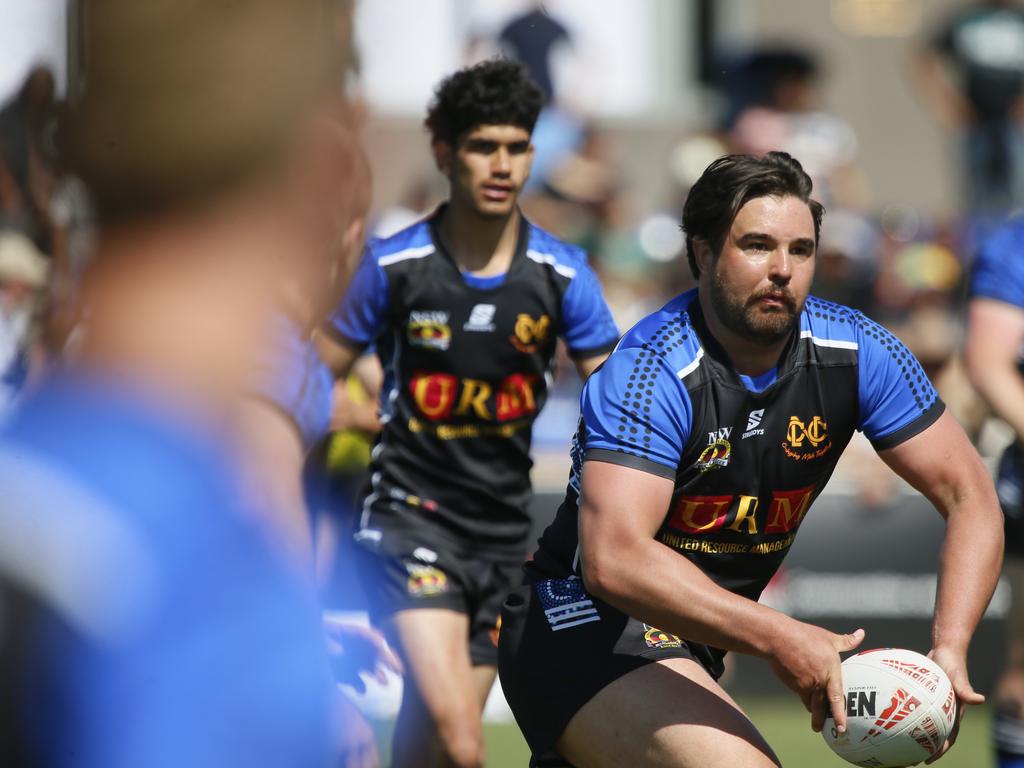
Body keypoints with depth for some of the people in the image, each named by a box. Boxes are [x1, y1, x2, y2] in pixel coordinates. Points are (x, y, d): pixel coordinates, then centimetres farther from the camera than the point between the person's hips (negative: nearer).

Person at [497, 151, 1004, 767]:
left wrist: (949, 649, -20)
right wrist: (782, 639, -40)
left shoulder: (857, 352, -7)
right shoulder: (651, 371, -24)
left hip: (692, 644, 7)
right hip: (582, 623, -7)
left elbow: (969, 495, -4)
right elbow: (614, 558, -35)